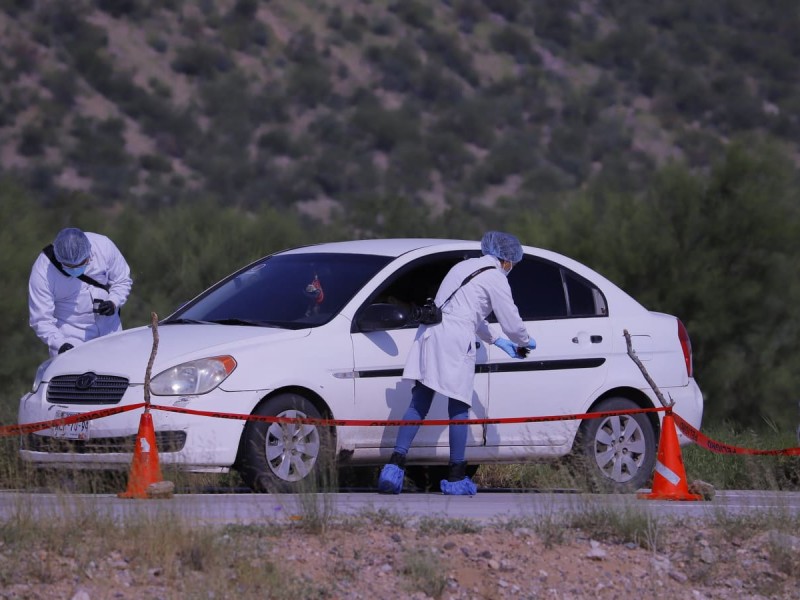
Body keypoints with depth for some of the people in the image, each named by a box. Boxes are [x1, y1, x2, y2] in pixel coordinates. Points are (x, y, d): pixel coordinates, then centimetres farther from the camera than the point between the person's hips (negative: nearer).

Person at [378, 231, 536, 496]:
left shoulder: (465, 266, 26)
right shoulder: (495, 278, -1)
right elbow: (511, 322, 1)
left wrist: (496, 340, 43)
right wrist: (525, 343, 22)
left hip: (429, 335, 7)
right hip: (454, 344, -7)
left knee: (418, 404, 5)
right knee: (459, 409, 1)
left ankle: (394, 466, -8)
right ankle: (456, 479, 5)